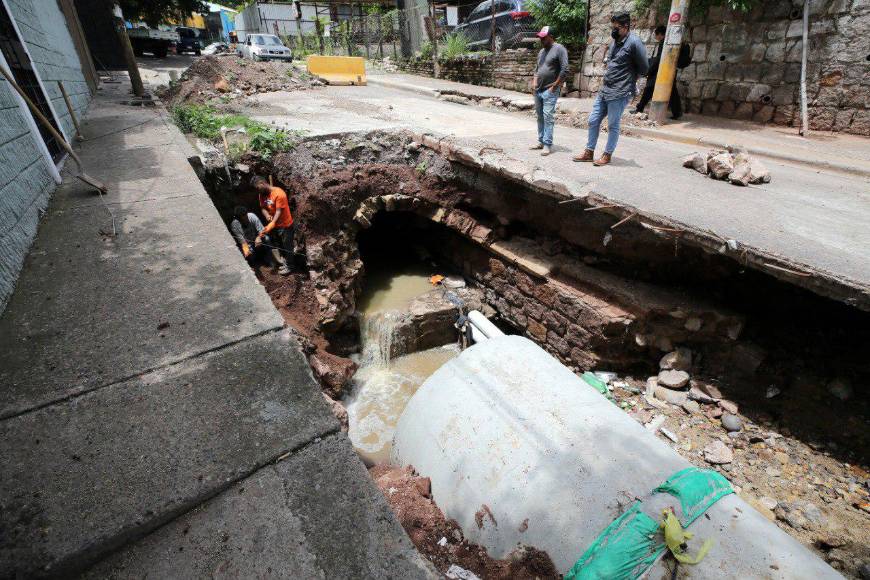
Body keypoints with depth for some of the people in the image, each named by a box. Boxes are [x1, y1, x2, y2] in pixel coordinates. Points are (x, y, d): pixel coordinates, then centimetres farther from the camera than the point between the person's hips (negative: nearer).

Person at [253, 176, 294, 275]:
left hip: (285, 225, -8)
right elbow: (263, 208, 3)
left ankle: (289, 266, 26)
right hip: (274, 225, 8)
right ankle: (284, 261, 45)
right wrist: (267, 215, -23)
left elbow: (278, 212, -30)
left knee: (287, 246, 9)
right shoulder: (262, 194, -3)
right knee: (279, 245, 24)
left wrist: (269, 227, -36)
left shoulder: (279, 193, -28)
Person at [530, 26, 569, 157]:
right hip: (538, 90, 8)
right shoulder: (541, 51, 18)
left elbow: (565, 70, -12)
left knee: (548, 117, -11)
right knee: (540, 117, 9)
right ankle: (541, 141, 17)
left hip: (550, 91, -8)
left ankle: (547, 144, -10)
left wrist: (555, 85, -13)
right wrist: (534, 81, 11)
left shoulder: (559, 49, -6)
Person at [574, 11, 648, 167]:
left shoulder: (634, 43, -12)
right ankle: (589, 152, 18)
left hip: (620, 93, -8)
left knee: (613, 126, 1)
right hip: (604, 90, 8)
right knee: (593, 121, 8)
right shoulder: (615, 41, 11)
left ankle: (607, 155, 12)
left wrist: (629, 76, 7)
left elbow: (644, 68, -6)